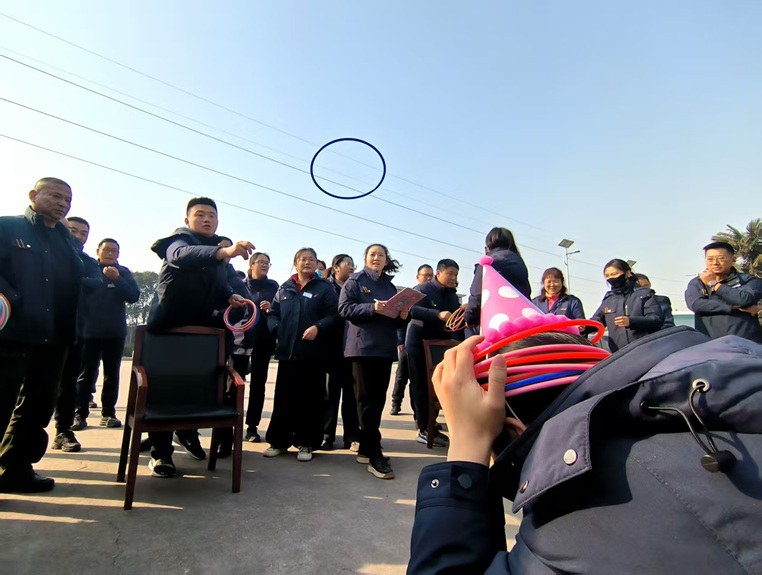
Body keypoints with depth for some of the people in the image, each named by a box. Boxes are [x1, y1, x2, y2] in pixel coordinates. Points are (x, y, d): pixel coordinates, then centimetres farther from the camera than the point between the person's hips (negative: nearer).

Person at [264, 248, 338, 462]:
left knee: (310, 399, 3)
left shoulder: (325, 288, 5)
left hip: (313, 352, -3)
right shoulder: (284, 288, 15)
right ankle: (279, 441, 21)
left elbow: (333, 314, -4)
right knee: (283, 398, 8)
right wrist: (277, 330, -4)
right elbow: (273, 313, 14)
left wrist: (318, 327, -19)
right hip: (287, 351, 3)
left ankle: (306, 443, 14)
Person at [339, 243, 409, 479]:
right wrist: (372, 308, -19)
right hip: (363, 346, -6)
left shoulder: (390, 286, 19)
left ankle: (366, 448, 21)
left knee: (378, 399, 8)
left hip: (385, 348, 6)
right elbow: (344, 308, -8)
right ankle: (374, 455, -2)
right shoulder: (355, 280, 4)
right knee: (367, 399, -5)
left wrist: (403, 316, -3)